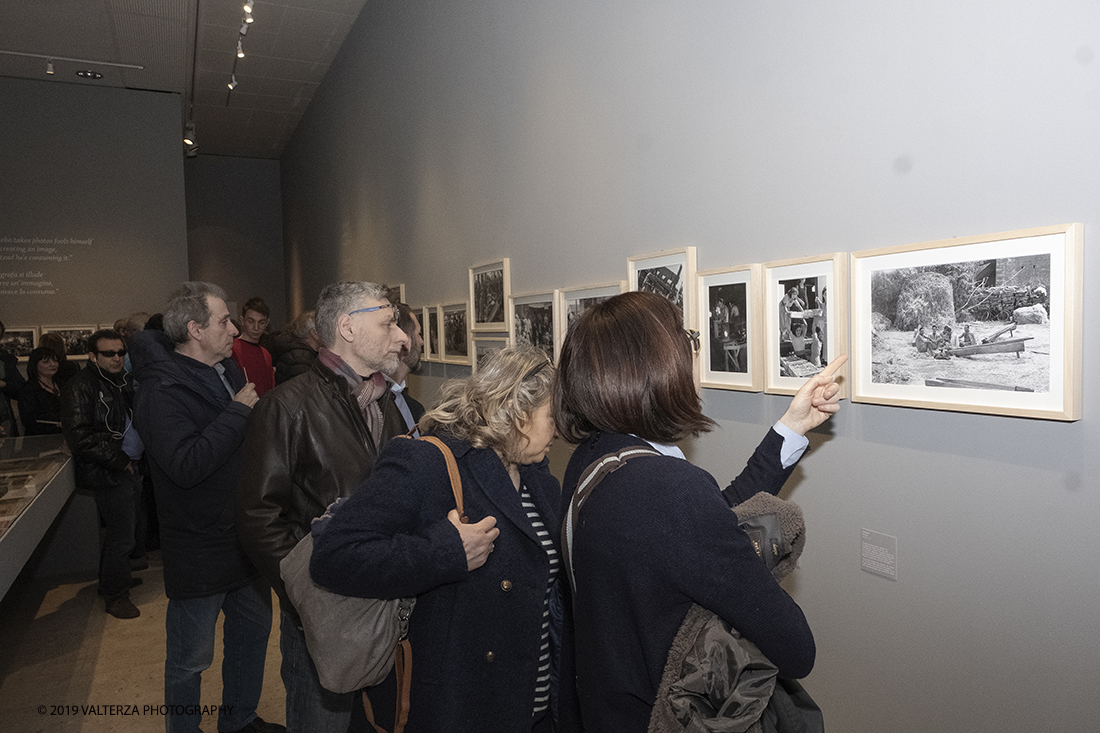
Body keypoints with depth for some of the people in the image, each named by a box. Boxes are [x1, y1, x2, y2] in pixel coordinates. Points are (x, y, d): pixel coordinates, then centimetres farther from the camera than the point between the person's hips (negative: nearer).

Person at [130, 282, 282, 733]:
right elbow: (185, 465, -32)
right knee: (190, 657, 8)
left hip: (246, 538, 9)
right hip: (200, 552, -9)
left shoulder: (228, 370, 7)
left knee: (253, 629, 22)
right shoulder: (161, 390, -20)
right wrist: (237, 411, -25)